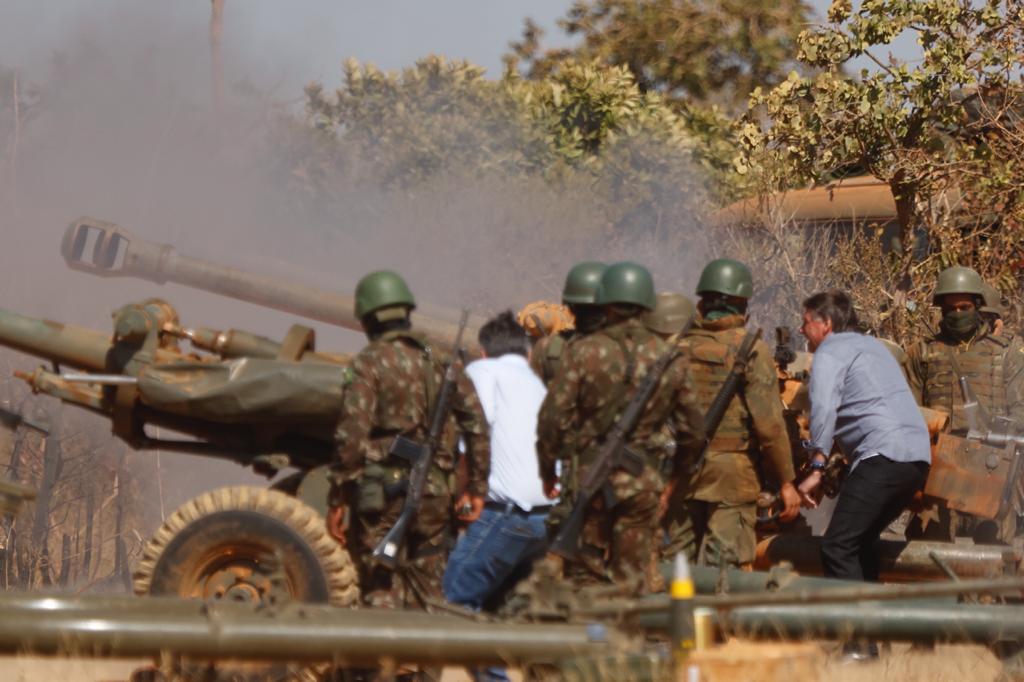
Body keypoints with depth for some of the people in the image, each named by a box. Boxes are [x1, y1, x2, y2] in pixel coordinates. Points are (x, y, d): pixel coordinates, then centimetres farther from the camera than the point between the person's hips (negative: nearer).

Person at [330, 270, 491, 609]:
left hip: (382, 492, -5)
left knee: (381, 591, -2)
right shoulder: (438, 361, 10)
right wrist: (477, 486, 12)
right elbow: (476, 422, 7)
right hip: (433, 491, 5)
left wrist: (338, 500, -10)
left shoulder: (369, 362, -6)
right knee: (428, 593, 14)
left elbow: (352, 437, -14)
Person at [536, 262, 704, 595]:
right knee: (636, 579, 6)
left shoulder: (583, 352, -8)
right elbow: (691, 427, 9)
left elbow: (553, 417, -8)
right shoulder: (670, 358, 2)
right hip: (642, 481, 2)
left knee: (584, 571, 8)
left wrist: (547, 467, 6)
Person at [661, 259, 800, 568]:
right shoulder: (751, 349, -8)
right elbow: (769, 423, -11)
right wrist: (786, 481, -4)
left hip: (681, 473, 4)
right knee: (726, 570, -3)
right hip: (733, 472, -4)